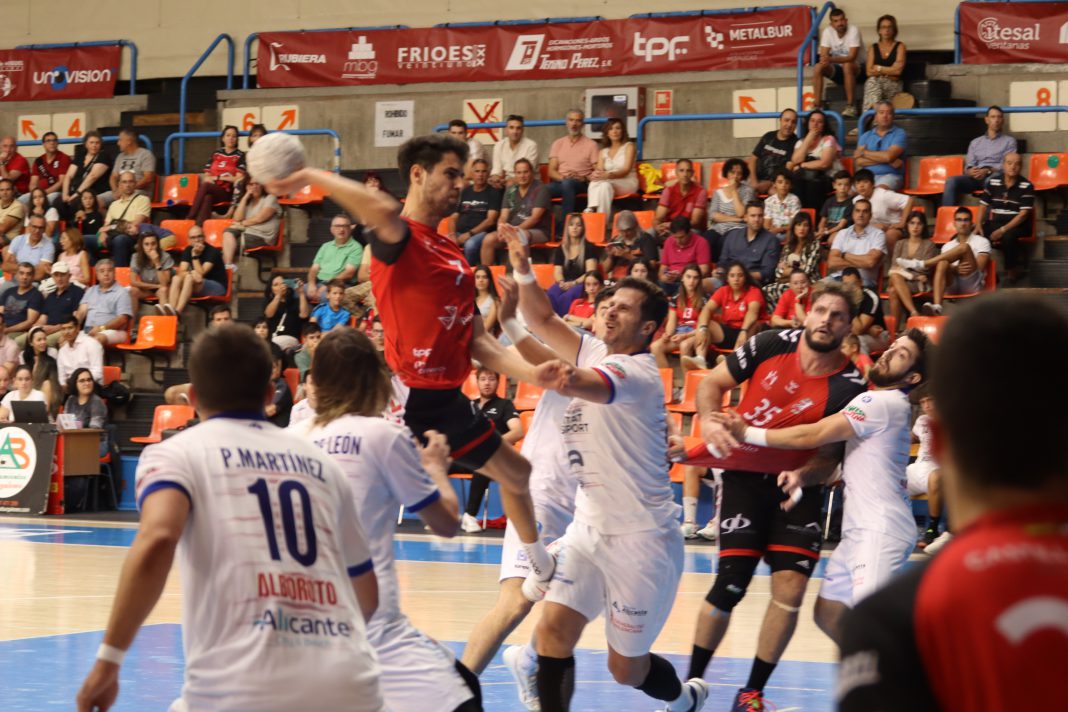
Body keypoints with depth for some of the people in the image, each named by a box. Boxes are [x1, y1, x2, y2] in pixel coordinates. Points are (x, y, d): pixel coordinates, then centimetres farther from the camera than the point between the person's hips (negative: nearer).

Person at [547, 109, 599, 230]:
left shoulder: (591, 144, 9)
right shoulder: (557, 144, 18)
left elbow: (598, 170, 2)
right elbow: (551, 171, 10)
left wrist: (583, 178, -16)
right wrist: (562, 177, -11)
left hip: (581, 184, -3)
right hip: (559, 182, 3)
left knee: (567, 184, -39)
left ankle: (564, 229, -41)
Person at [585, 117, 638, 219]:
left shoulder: (628, 146, 7)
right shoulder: (603, 152, 20)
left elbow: (626, 170, -7)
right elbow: (599, 171, 6)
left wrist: (608, 175, -26)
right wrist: (595, 175, -22)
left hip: (627, 183, -3)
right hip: (608, 182, 3)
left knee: (605, 183, -37)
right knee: (594, 182, -33)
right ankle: (592, 209, -54)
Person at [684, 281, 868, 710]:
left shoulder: (849, 386, -11)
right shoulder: (772, 345, -8)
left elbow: (833, 452, -5)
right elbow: (712, 383, 3)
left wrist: (801, 474, -25)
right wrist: (710, 421, -16)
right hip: (746, 476, -1)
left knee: (791, 586, -8)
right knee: (731, 584, -8)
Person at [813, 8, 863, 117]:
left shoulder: (854, 30, -18)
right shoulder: (827, 31, -5)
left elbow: (852, 57, -27)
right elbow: (823, 56, -9)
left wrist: (831, 59, -42)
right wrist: (824, 60, -35)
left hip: (856, 69, -4)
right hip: (837, 69, 4)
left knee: (847, 65, -38)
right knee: (817, 68, -22)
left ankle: (851, 106, -32)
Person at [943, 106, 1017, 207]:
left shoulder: (1009, 141, 15)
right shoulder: (975, 142, 25)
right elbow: (968, 166, 16)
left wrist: (988, 171, -17)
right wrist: (971, 171, -11)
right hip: (975, 177, 4)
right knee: (951, 181, -27)